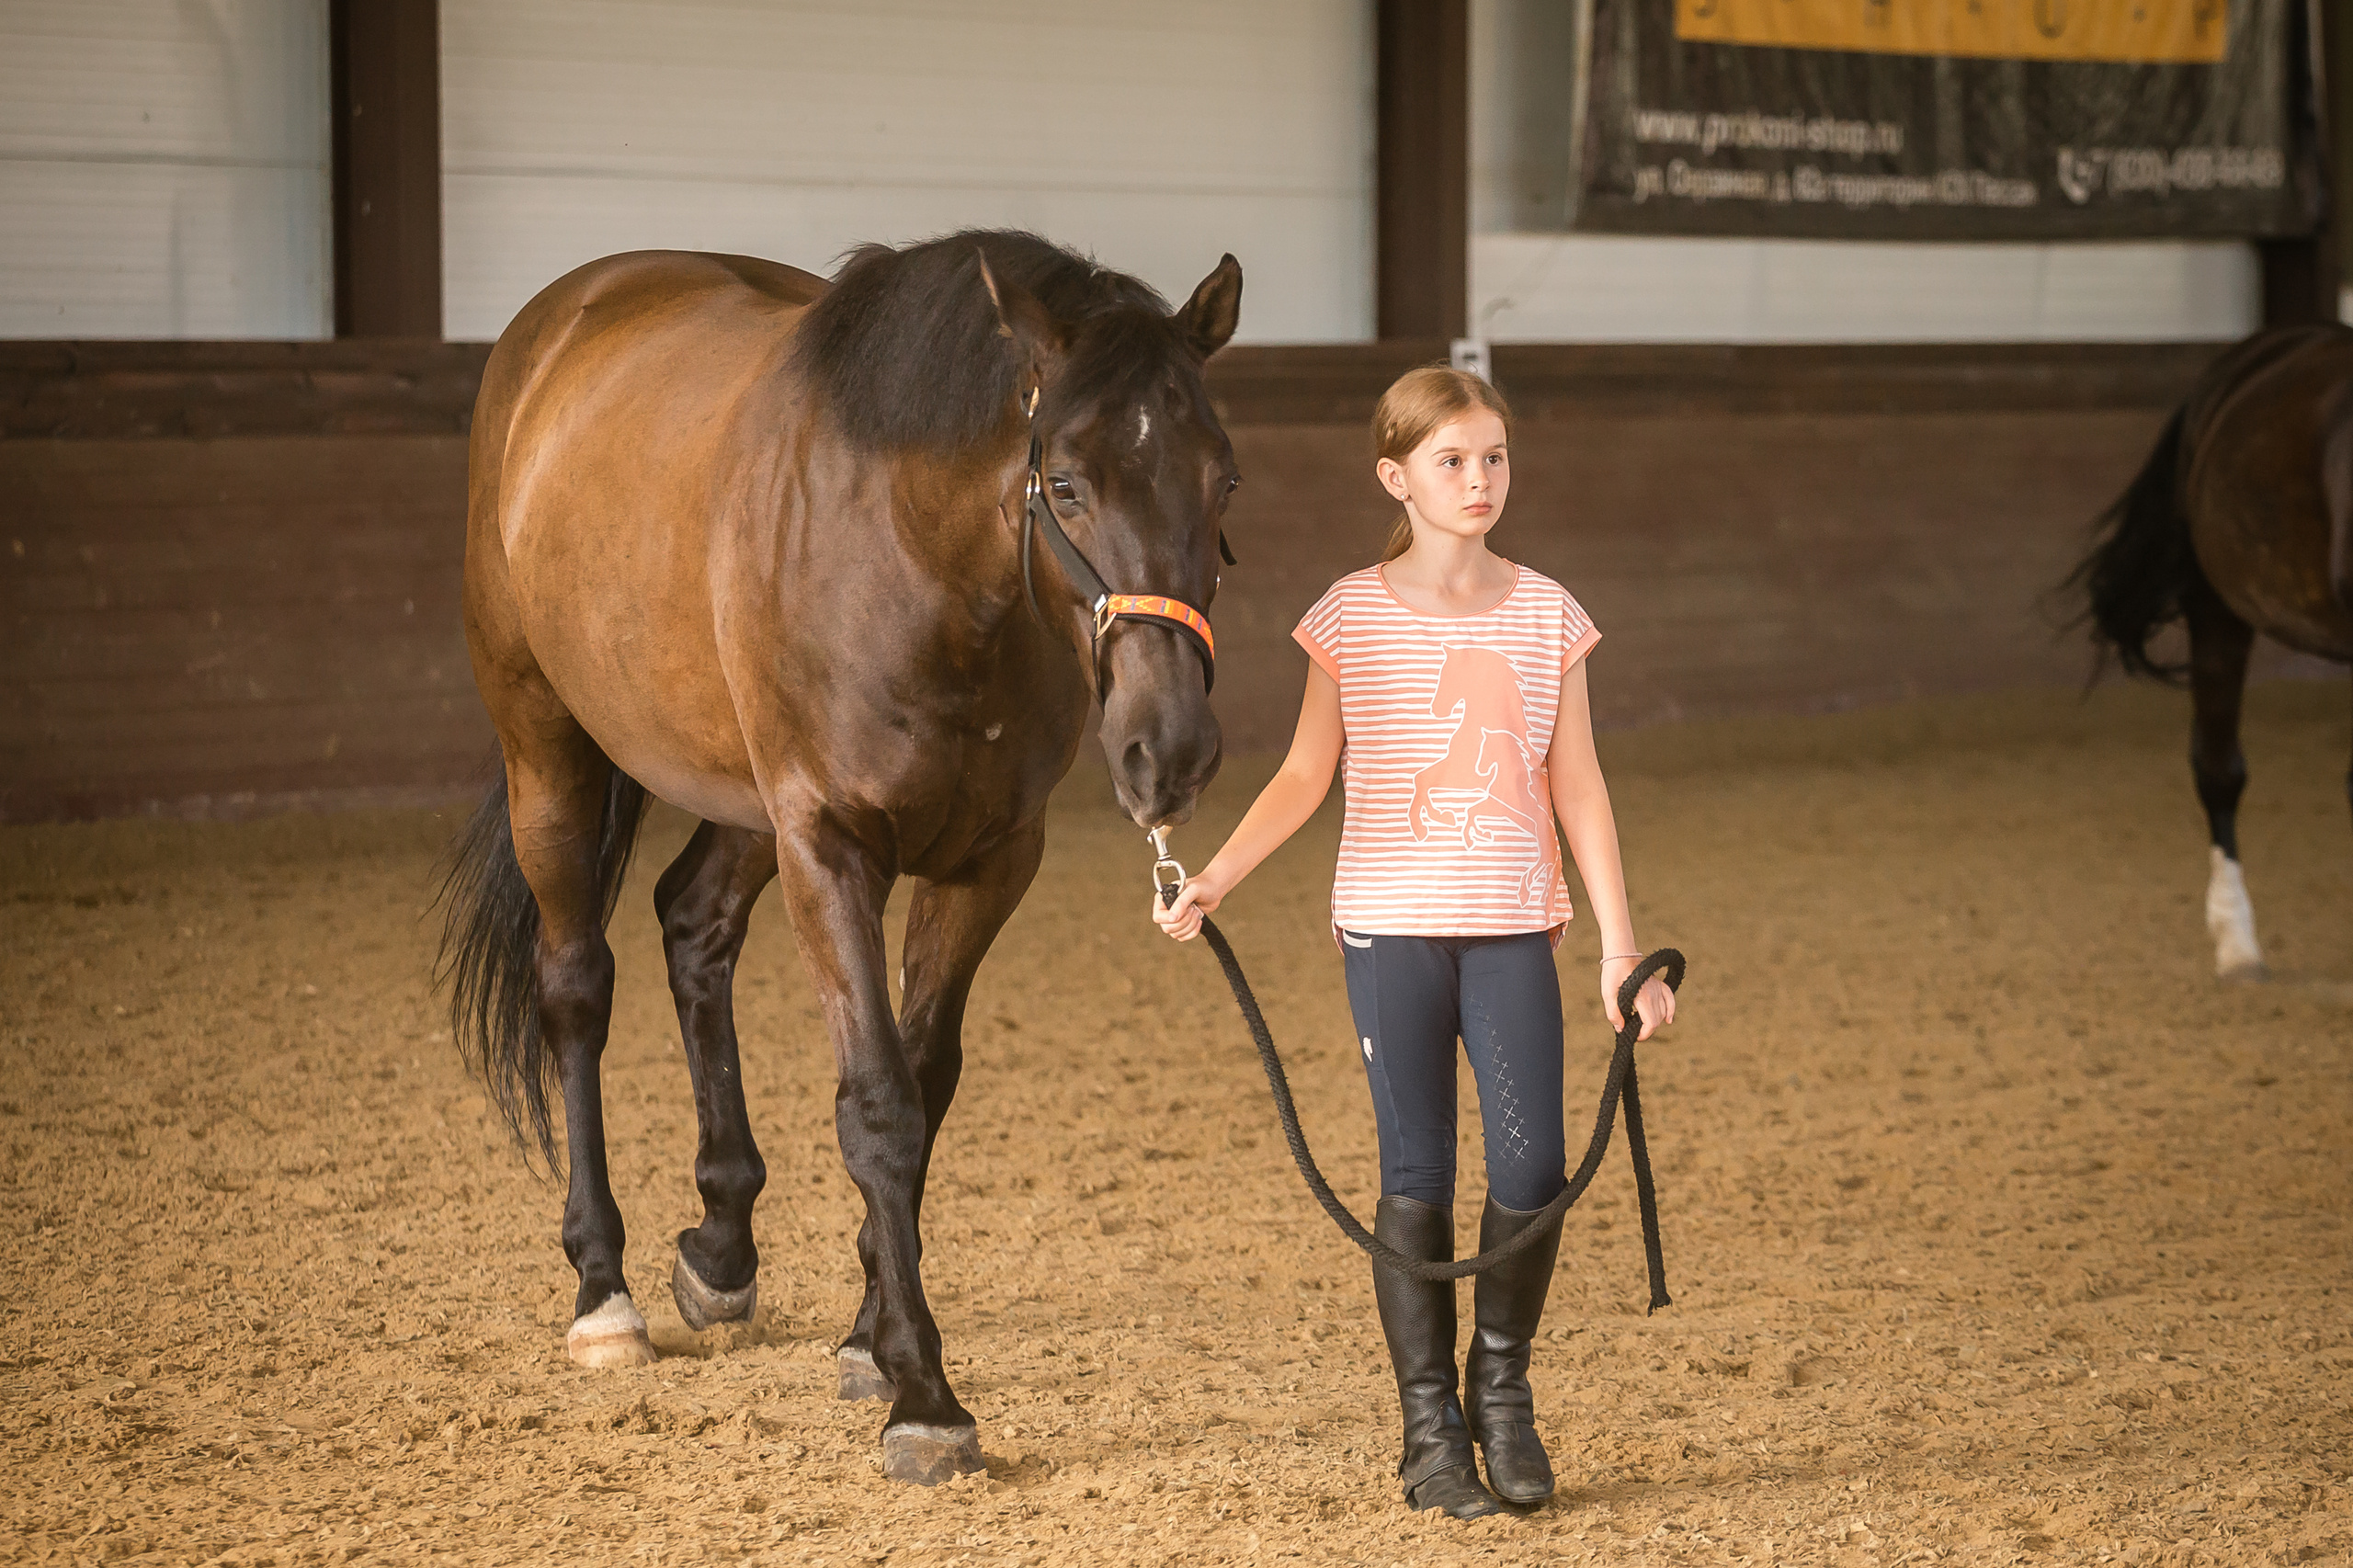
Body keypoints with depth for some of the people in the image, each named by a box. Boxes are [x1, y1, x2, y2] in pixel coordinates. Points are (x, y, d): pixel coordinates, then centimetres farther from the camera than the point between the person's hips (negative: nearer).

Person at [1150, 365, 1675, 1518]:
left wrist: (1621, 947, 2)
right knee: (1416, 1175, 2)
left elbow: (1577, 790, 5)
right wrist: (1213, 881, -8)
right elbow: (1306, 776, 3)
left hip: (1512, 926, 1)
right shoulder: (1354, 616, -1)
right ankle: (1430, 1429, 11)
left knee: (1533, 1172, -7)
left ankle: (1501, 1385, 17)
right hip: (1390, 926, -1)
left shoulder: (1545, 615, 3)